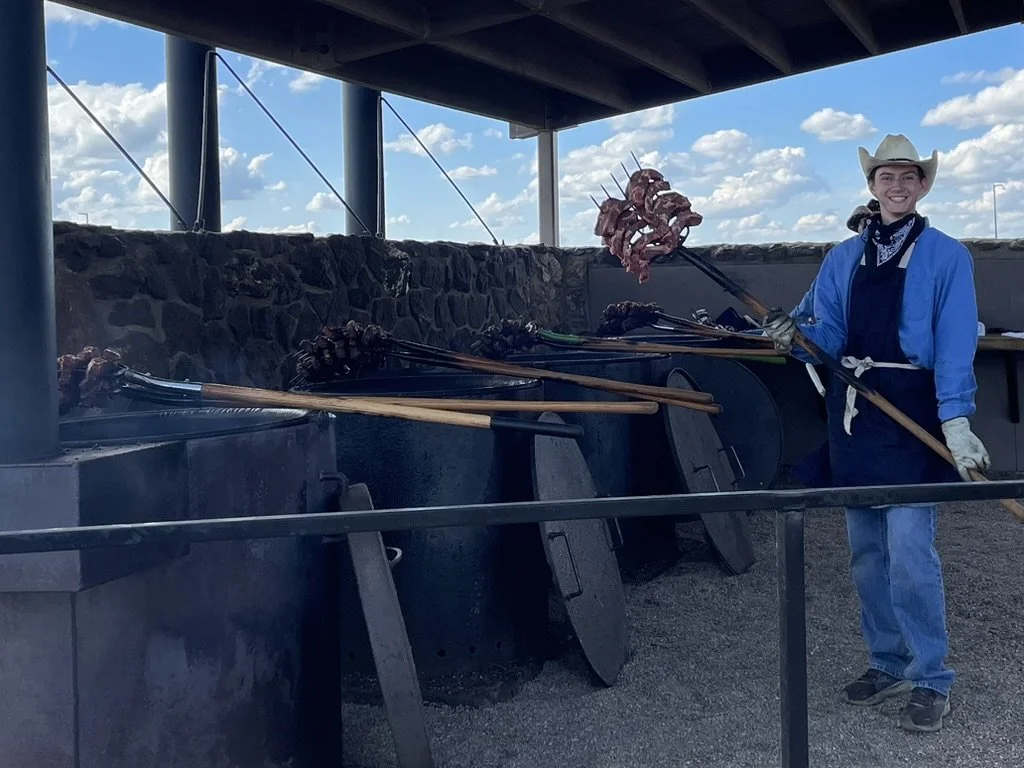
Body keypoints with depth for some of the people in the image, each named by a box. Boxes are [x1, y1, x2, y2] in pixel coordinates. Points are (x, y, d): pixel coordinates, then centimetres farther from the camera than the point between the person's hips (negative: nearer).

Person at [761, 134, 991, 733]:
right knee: (867, 550, 11)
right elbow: (829, 335, 8)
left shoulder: (947, 256, -1)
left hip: (913, 412, -5)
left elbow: (956, 345, -11)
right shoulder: (844, 257, 12)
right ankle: (889, 663, 27)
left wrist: (956, 419, -22)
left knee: (908, 551, -10)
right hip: (853, 411, 5)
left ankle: (931, 679, 6)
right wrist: (796, 336, -14)